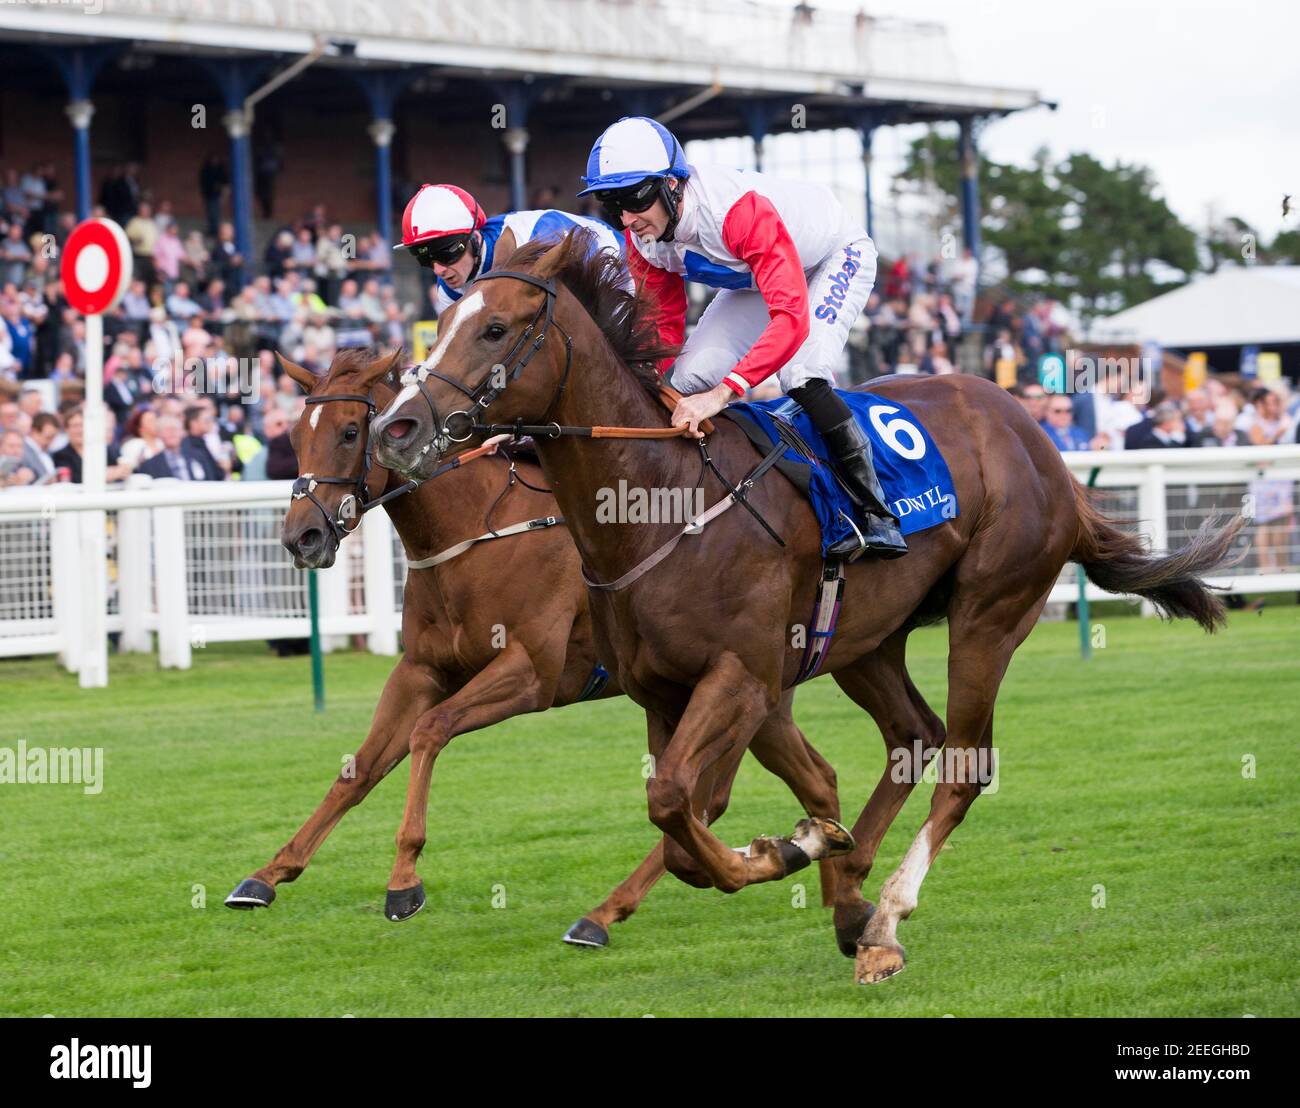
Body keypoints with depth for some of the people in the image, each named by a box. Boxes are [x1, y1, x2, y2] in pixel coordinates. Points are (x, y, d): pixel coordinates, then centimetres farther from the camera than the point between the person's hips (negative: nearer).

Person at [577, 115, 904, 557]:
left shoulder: (738, 210, -44)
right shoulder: (644, 241, -20)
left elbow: (791, 318, -51)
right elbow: (664, 327, -9)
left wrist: (723, 393, -61)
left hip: (837, 257, -7)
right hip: (756, 275, 7)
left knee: (801, 376, -29)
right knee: (691, 378, -10)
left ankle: (877, 514, -20)